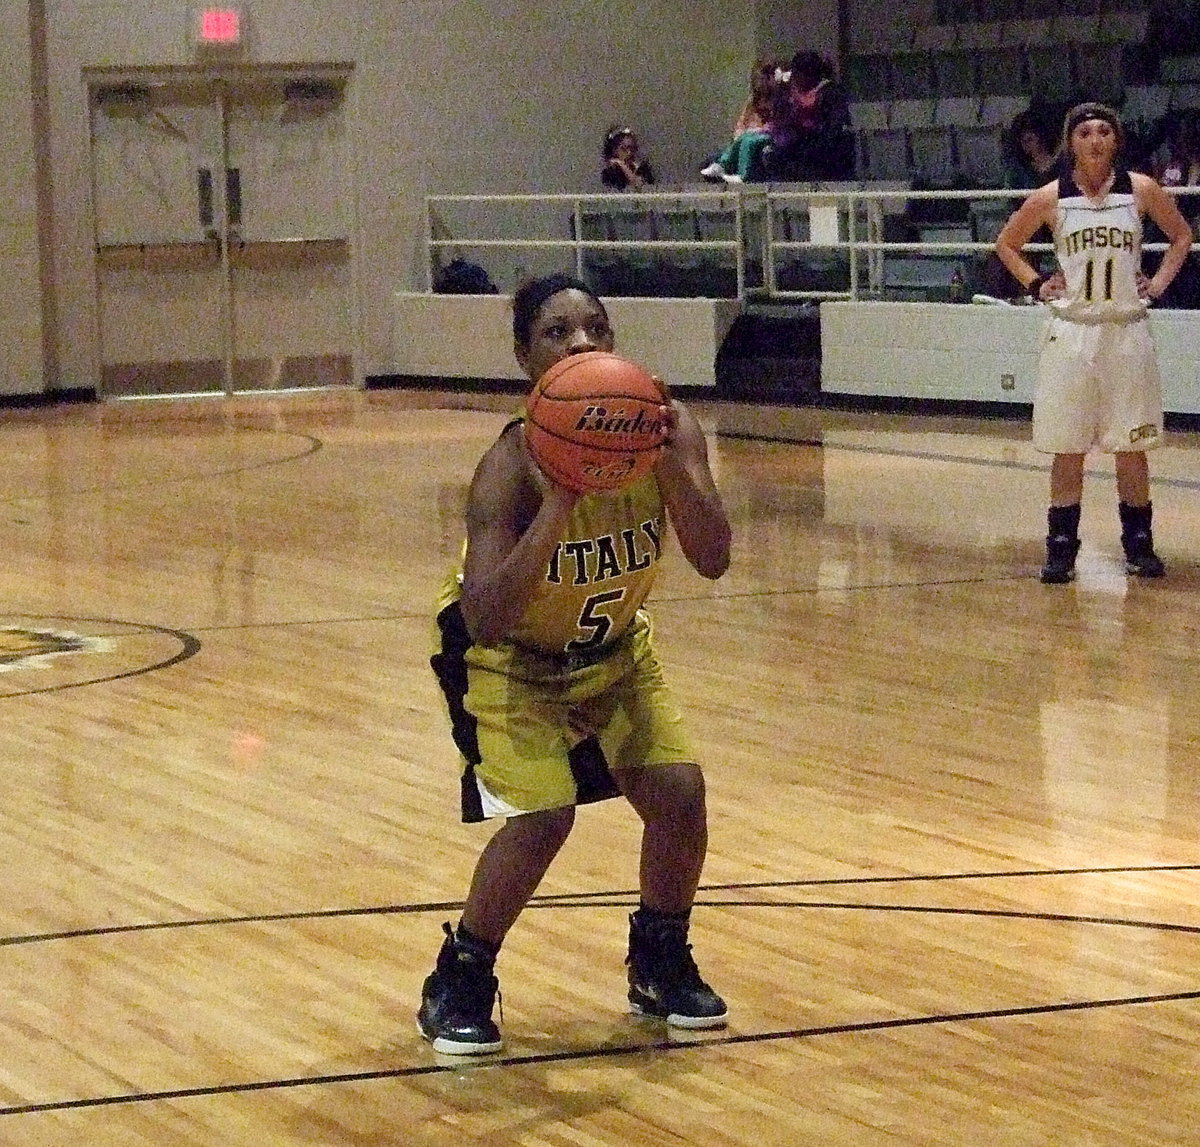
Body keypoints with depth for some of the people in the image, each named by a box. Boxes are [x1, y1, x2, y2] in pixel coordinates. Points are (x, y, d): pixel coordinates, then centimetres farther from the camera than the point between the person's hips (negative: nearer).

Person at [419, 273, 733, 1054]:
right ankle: (460, 983, 3)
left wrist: (668, 460, -42)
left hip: (611, 646, 5)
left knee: (680, 793, -5)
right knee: (542, 815, -19)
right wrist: (560, 500, -50)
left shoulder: (666, 427, -21)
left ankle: (661, 963, 21)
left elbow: (712, 560, -29)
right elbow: (485, 622, -43)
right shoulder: (513, 465, -33)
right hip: (507, 656, -5)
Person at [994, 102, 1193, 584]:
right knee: (1067, 448, 2)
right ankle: (1061, 547, 9)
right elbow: (1006, 244, 13)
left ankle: (1138, 544, 16)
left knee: (1131, 446, 5)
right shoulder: (1051, 198, -2)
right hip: (1071, 332, 0)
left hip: (1127, 332, 0)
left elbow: (1181, 235, 14)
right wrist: (1037, 285, 2)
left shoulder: (1140, 190, -1)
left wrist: (1158, 283, 4)